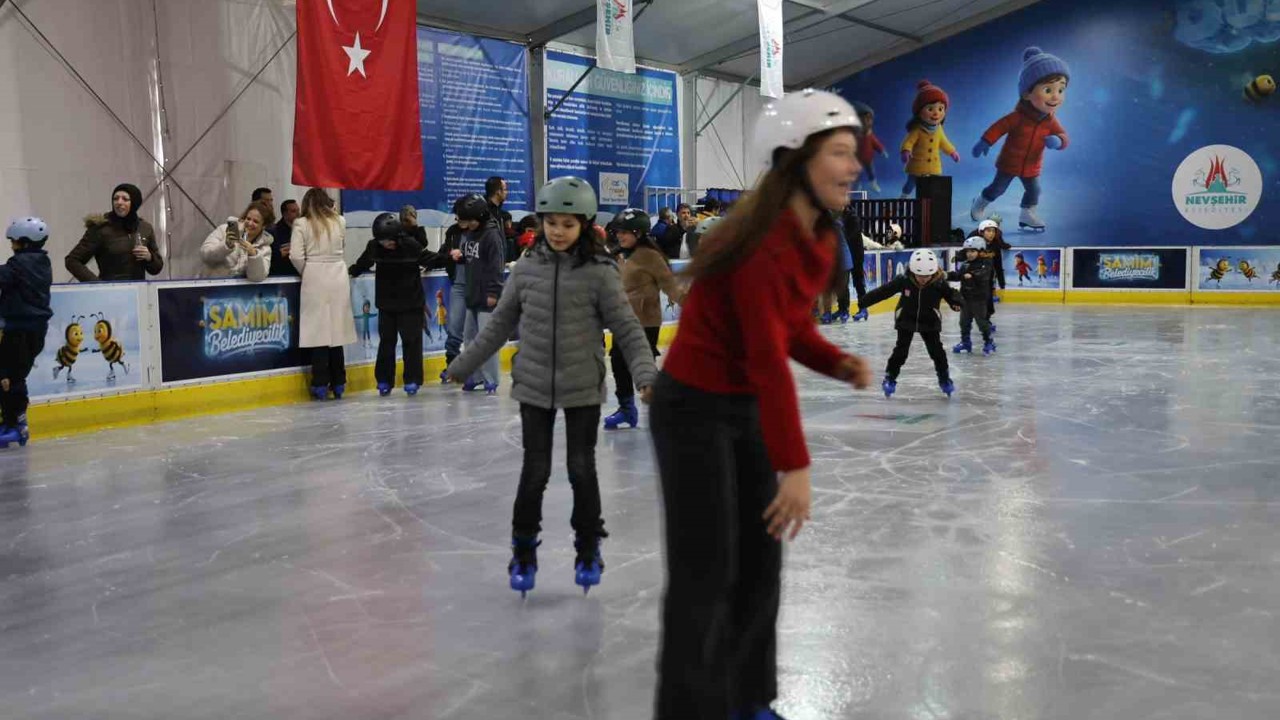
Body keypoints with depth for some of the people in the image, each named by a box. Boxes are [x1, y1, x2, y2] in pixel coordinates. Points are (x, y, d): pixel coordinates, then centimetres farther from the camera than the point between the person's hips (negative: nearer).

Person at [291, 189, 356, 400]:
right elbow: (342, 250, 7)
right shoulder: (340, 222, 4)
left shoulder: (301, 224, -4)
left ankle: (321, 384, 3)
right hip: (338, 277, 3)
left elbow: (296, 256, -8)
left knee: (319, 330, 2)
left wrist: (305, 272, 7)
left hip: (315, 279, -2)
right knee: (336, 329, 10)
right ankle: (338, 383, 15)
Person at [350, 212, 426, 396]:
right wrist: (351, 270, -1)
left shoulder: (411, 245, -17)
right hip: (386, 302, 2)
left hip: (411, 301, -2)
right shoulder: (374, 247, -9)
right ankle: (384, 380, 16)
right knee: (386, 341, 7)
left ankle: (412, 380, 10)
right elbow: (362, 265, 7)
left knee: (411, 340, 1)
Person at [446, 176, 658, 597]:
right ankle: (523, 552, 24)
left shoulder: (599, 272, -8)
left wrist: (646, 374, -21)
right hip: (534, 388, 2)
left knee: (582, 469, 7)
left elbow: (627, 329, -7)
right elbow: (499, 325, 9)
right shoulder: (527, 269, -1)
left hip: (583, 389, -1)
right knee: (535, 471, 5)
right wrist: (461, 367, 11)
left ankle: (588, 550, 27)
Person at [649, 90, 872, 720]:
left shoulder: (821, 240, 2)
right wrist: (794, 466, -29)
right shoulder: (764, 244, -26)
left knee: (761, 563, 14)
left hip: (747, 408, 9)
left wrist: (839, 363, -10)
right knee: (706, 573, -3)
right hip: (694, 409, -9)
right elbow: (767, 359, -29)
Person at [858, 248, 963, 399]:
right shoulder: (903, 280, -22)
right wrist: (864, 302, -15)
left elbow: (951, 293, -20)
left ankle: (944, 378, 19)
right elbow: (884, 291, -17)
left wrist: (956, 302, -44)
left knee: (937, 350, 1)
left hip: (929, 322, 1)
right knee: (901, 350, 0)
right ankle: (890, 378, 13)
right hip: (906, 320, -1)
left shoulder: (939, 283, -20)